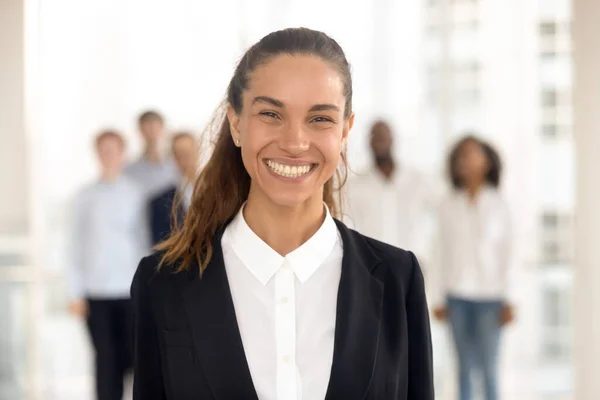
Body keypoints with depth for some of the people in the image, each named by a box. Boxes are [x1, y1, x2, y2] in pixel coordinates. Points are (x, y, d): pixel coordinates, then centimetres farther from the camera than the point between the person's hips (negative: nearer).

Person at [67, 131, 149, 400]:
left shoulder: (136, 194, 3)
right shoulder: (85, 196, 5)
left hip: (131, 289, 0)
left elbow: (144, 241, 5)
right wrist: (75, 293, 3)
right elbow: (77, 245, 6)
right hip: (96, 291, 0)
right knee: (105, 358, 1)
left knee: (132, 355, 0)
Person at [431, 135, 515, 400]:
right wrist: (439, 298, 7)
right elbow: (444, 254, 9)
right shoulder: (448, 207, 5)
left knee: (488, 365, -3)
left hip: (489, 293, -1)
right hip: (457, 294, 2)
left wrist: (507, 299, -1)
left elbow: (506, 253, 2)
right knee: (465, 365, 5)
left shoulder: (498, 206, 1)